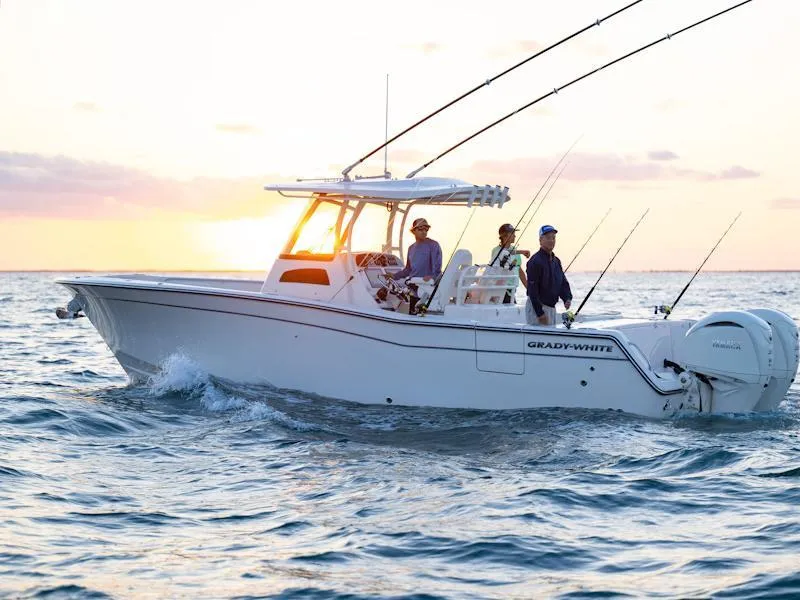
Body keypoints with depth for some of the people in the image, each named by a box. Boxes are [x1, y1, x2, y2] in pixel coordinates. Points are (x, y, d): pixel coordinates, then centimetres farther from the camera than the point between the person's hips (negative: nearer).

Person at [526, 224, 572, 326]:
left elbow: (563, 283, 14)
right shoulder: (535, 261, -15)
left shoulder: (556, 261, 12)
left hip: (551, 307, 9)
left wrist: (567, 298, -8)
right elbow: (532, 289, -19)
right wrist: (540, 313, -22)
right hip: (537, 307, -9)